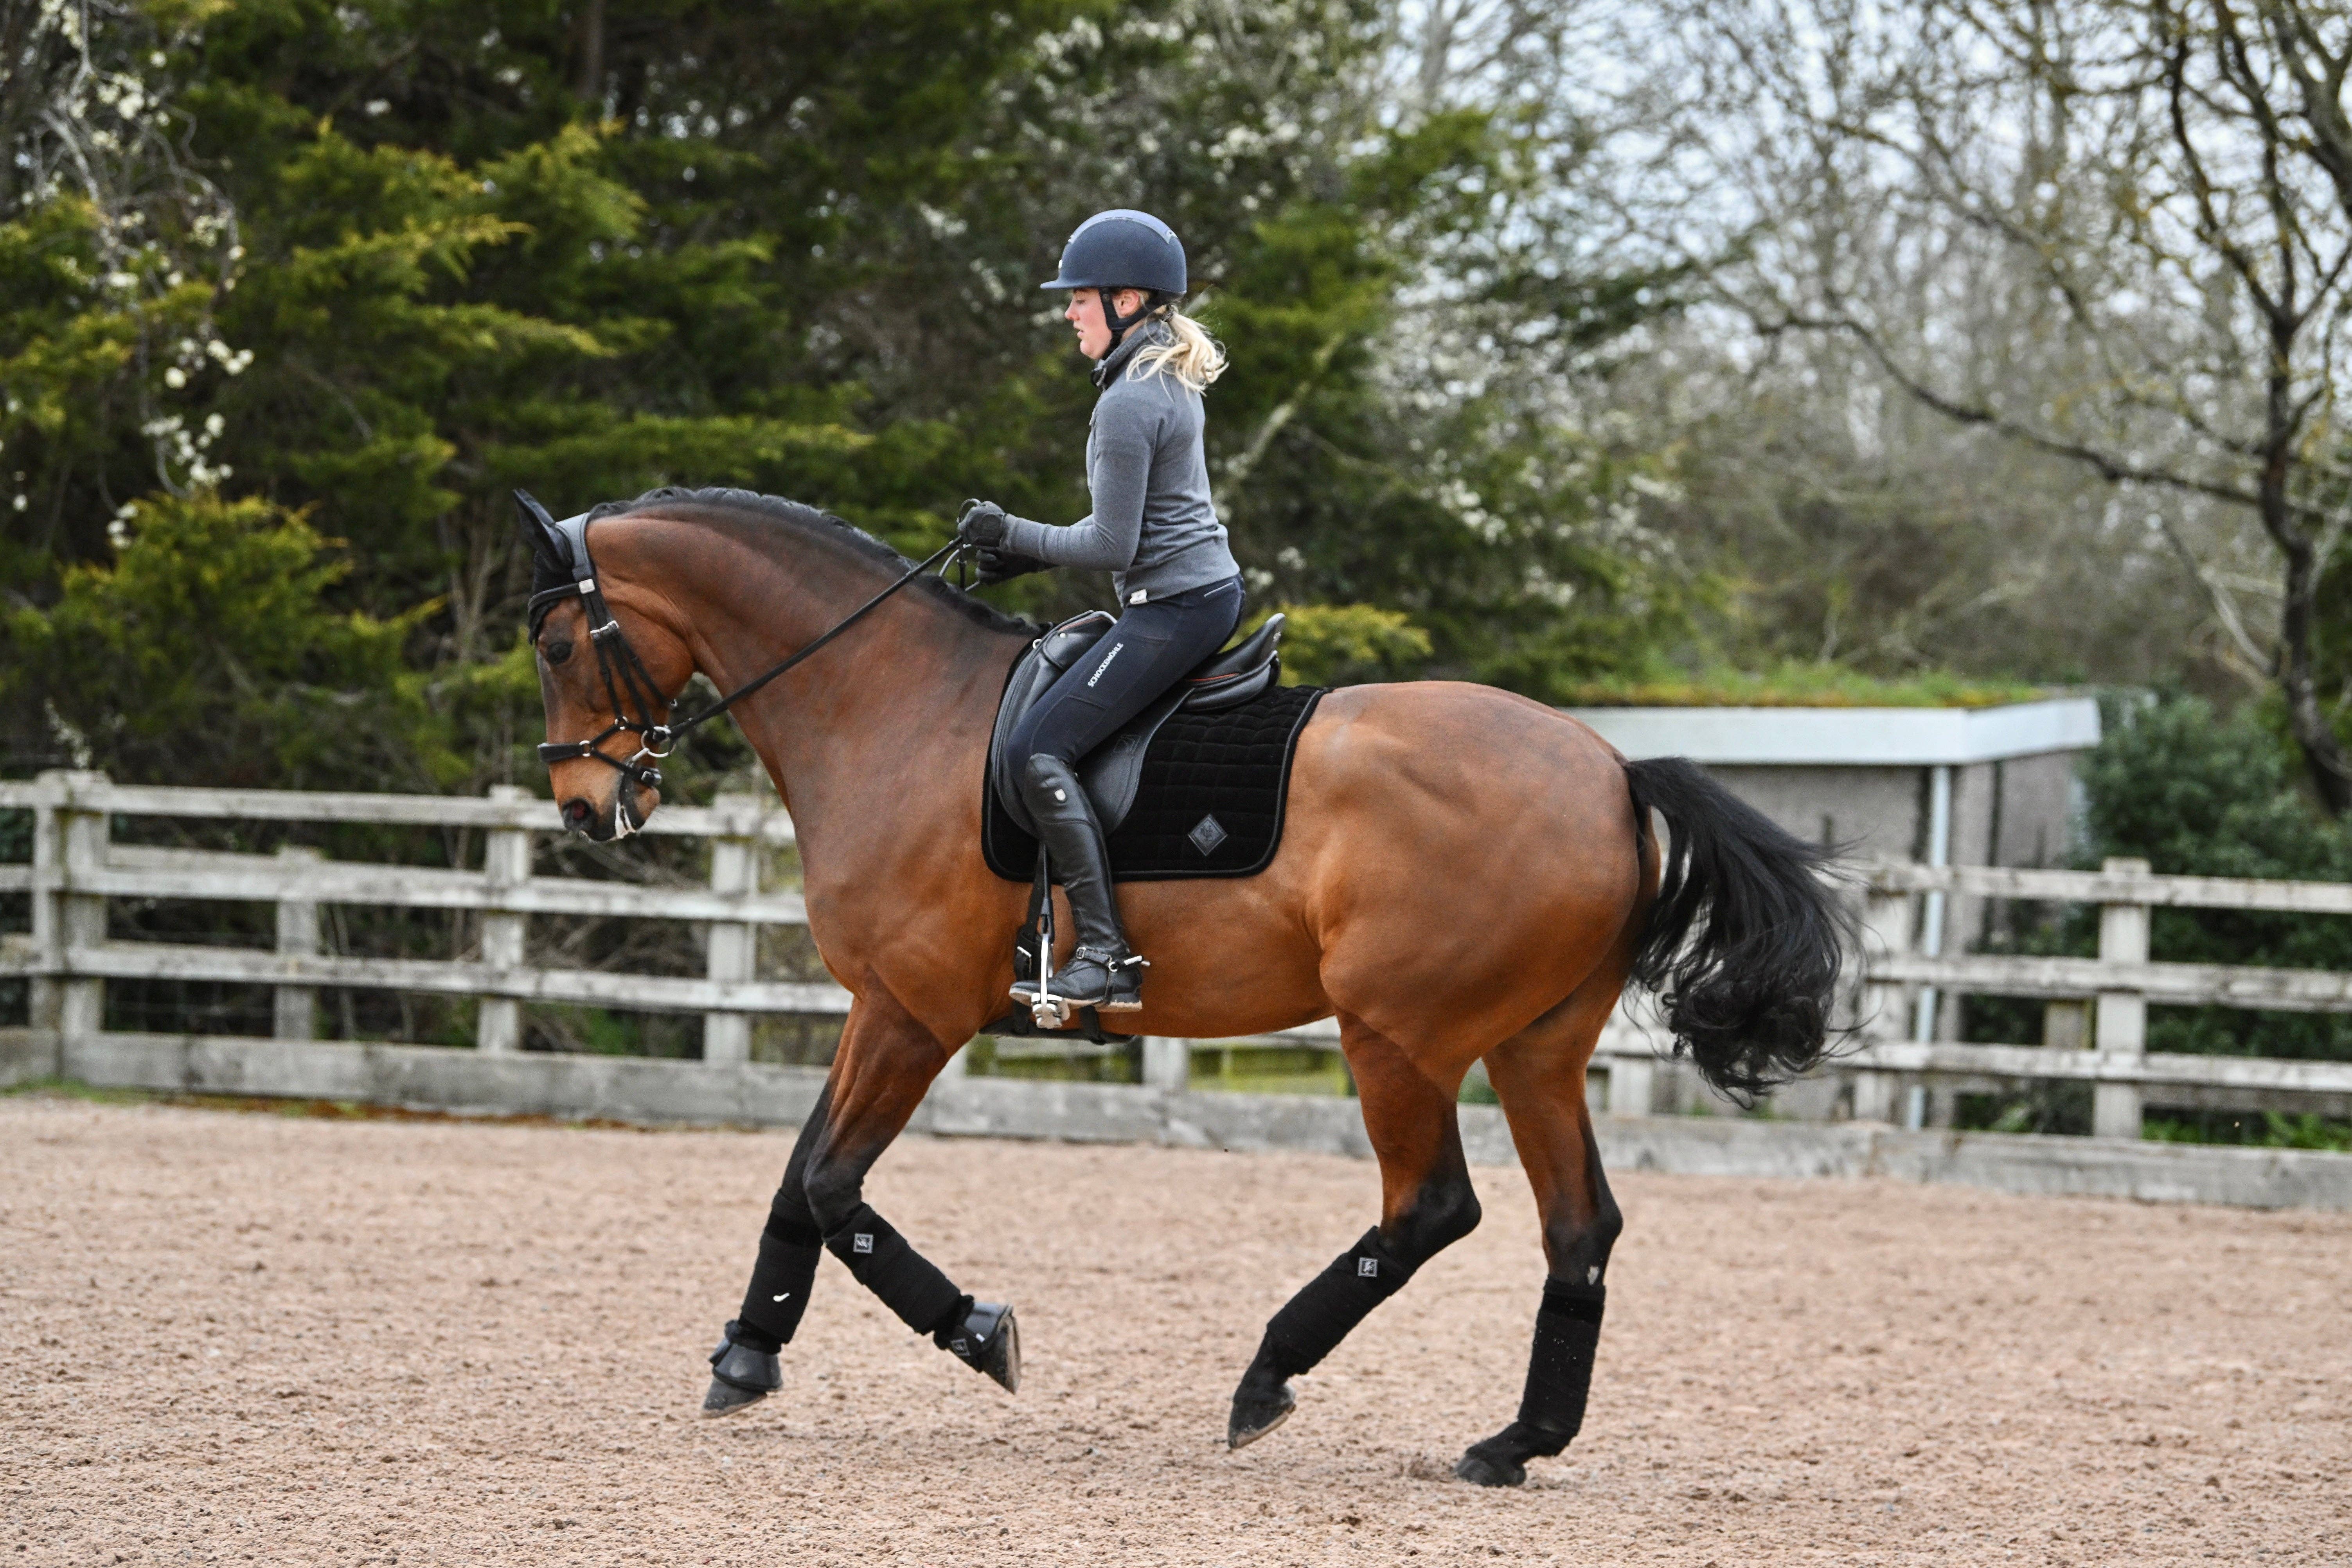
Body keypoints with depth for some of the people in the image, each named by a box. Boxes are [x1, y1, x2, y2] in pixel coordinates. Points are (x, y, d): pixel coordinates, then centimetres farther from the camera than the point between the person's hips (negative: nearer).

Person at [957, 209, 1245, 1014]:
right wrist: (1026, 556, 16)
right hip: (1209, 589, 11)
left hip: (1173, 607, -11)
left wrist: (1014, 536, -5)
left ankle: (1106, 956, -22)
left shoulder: (1128, 403, -17)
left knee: (1039, 749, -15)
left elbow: (1112, 544, -18)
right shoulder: (1172, 380, 15)